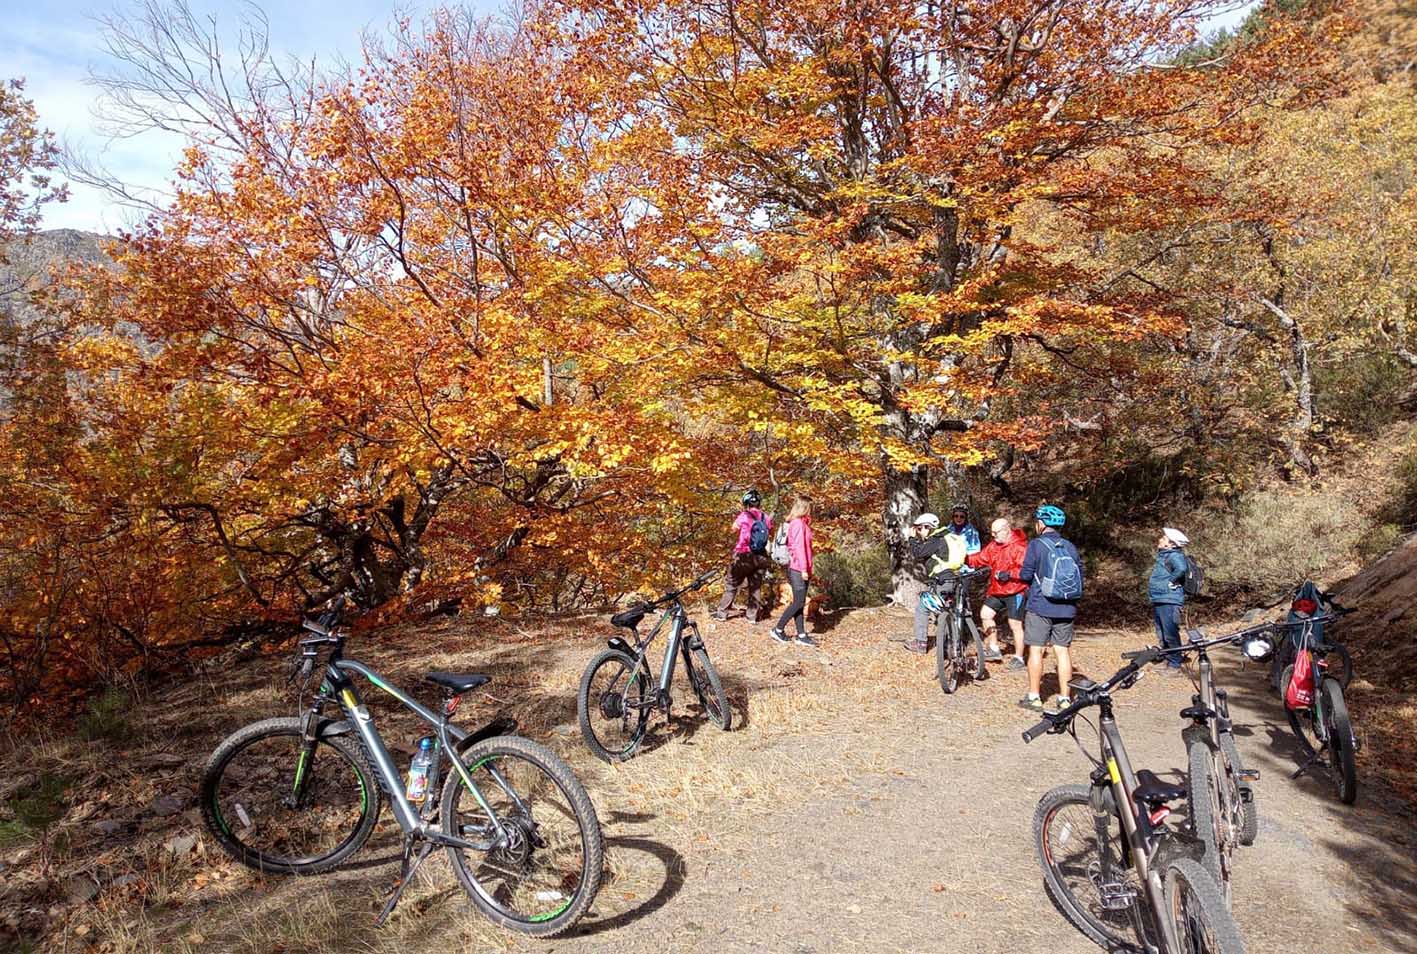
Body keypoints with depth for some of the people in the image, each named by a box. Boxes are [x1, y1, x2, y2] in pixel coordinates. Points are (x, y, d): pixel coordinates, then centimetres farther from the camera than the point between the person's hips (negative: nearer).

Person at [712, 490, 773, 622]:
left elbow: (734, 527, 7)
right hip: (760, 558, 4)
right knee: (755, 586, 15)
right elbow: (770, 535, 10)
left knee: (731, 584, 8)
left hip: (743, 556, -3)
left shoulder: (744, 516, -11)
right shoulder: (766, 518, 0)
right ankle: (752, 615, 18)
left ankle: (722, 613, 11)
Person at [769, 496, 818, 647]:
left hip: (797, 569, 10)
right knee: (799, 602, -7)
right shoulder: (799, 523, -12)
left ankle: (801, 635, 11)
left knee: (800, 602, 9)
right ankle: (778, 630, 1)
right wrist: (804, 569, -20)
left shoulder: (799, 523, 17)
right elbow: (799, 547, -18)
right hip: (799, 568, -10)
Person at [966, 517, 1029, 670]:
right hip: (997, 590, 8)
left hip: (1015, 591, -8)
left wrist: (1009, 574, -35)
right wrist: (964, 558, -7)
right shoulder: (994, 545, 8)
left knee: (1015, 624, -2)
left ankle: (1018, 659, 9)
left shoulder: (1019, 546, -17)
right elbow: (981, 558, 6)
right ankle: (993, 649, 22)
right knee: (985, 614, 11)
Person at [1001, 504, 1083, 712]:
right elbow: (1080, 576, 9)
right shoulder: (1070, 547, 6)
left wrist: (1009, 575, 9)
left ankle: (1034, 697, 6)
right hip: (1066, 609, 4)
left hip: (1040, 607, -4)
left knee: (1036, 650, 3)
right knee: (1063, 651, 8)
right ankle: (1064, 698, 11)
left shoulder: (1036, 544, -9)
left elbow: (1026, 574, -11)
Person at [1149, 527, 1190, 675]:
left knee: (1170, 634, -6)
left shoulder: (1175, 556, -13)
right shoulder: (1163, 555, 16)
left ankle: (1175, 666, 0)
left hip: (1169, 602, -10)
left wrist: (1171, 582, -21)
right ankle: (1168, 662, 25)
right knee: (1162, 635, 16)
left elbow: (1181, 569, -33)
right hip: (1159, 601, 10)